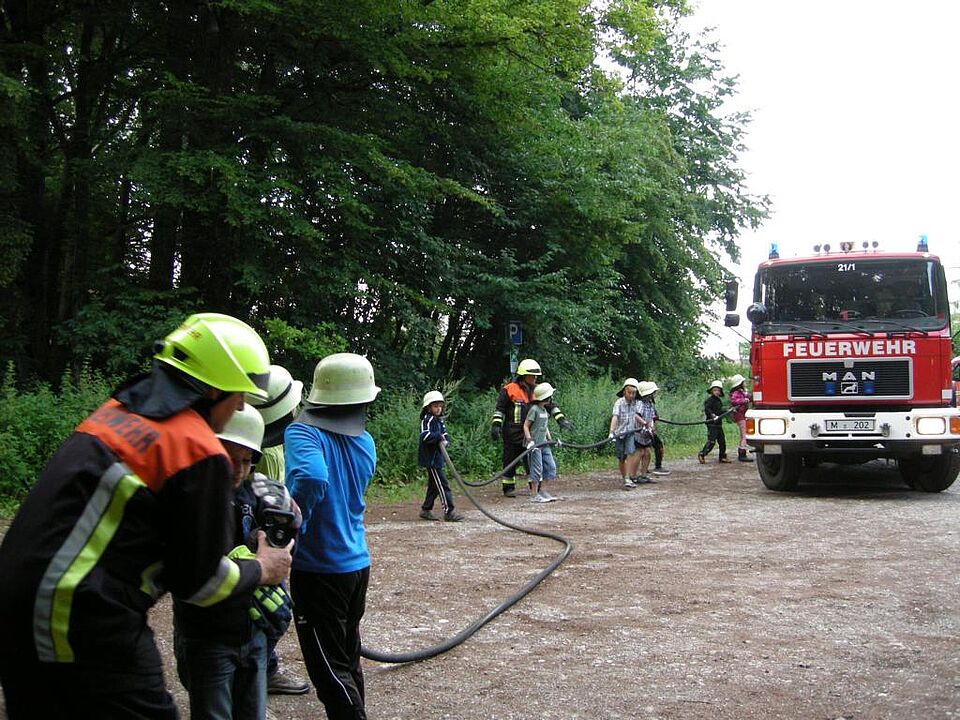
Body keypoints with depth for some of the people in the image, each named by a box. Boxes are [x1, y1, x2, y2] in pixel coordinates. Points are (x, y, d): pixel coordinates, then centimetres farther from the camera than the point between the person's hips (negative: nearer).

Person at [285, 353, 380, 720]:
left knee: (330, 669, 2)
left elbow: (311, 478, -33)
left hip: (317, 568, -6)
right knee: (348, 658, 21)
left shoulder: (302, 433, -15)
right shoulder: (365, 443, 5)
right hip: (357, 564, 6)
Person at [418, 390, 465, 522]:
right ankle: (449, 512, -8)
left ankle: (426, 510, 25)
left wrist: (445, 440, -10)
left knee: (434, 485, 16)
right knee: (442, 485, -9)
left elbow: (445, 435, 11)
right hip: (430, 458, -9)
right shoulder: (427, 420, -12)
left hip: (437, 458, 9)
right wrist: (439, 436, -23)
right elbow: (425, 436, -27)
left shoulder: (439, 420, 16)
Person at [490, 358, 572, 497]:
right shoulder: (509, 389, -7)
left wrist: (561, 419, 3)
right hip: (512, 433, -5)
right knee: (510, 461, 4)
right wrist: (496, 425, -10)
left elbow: (550, 405, 11)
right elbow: (499, 409, -4)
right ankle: (508, 488, 13)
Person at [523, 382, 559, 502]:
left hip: (544, 443, 9)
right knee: (537, 469, -6)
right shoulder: (534, 409, -12)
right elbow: (526, 426, -12)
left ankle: (542, 491, 16)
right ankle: (534, 495, 1)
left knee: (551, 466, 7)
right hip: (535, 444, -9)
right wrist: (530, 440, -19)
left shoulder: (544, 410, 13)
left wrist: (550, 439, 17)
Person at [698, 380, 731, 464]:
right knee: (711, 441, -13)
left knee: (722, 441, 12)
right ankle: (702, 454, -7)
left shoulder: (718, 400, 18)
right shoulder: (710, 400, -10)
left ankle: (723, 457, 20)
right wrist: (713, 415, -34)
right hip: (712, 424, -9)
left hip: (718, 424, 9)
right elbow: (707, 409, -23)